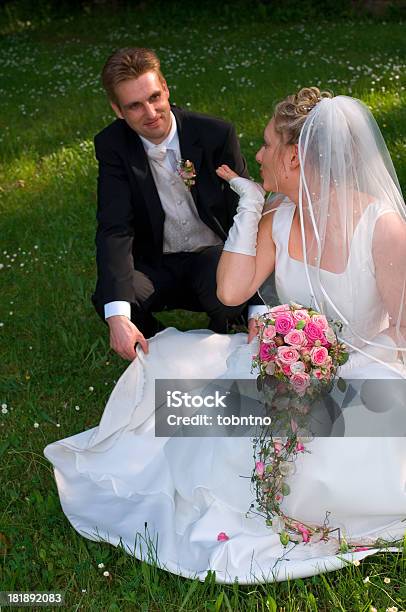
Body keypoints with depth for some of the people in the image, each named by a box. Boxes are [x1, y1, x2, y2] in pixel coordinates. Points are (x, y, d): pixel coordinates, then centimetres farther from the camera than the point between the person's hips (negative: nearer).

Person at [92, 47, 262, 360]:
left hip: (214, 255, -1)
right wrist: (117, 316, -36)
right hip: (156, 264, 2)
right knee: (106, 297, -28)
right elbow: (115, 229, -21)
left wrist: (259, 308, -24)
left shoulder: (217, 134, -15)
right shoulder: (112, 146, -12)